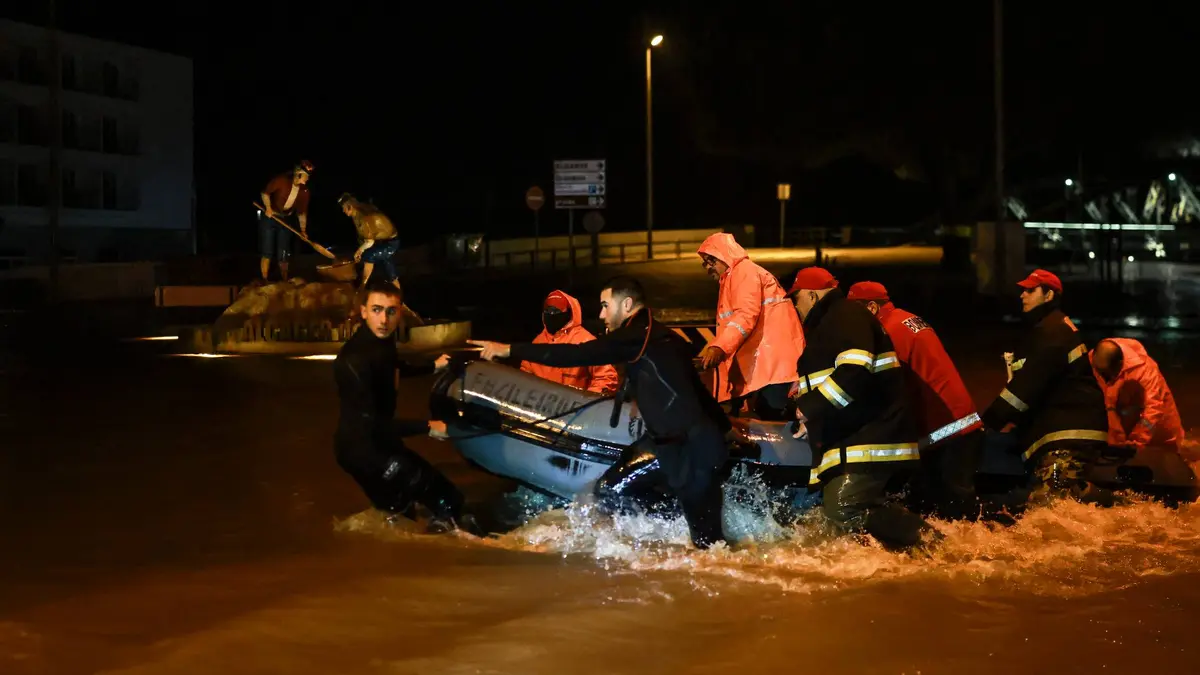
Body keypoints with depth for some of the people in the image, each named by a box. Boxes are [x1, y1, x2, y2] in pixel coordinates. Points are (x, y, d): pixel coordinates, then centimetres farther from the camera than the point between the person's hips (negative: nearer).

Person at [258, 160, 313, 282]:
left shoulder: (304, 191, -7)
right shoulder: (281, 180, -20)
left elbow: (302, 212, 2)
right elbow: (265, 192, -10)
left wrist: (303, 230, -4)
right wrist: (268, 208, -22)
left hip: (286, 220, 4)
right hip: (269, 218, -4)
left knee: (283, 254, 7)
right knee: (267, 253, -6)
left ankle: (285, 282, 20)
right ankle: (264, 281, 0)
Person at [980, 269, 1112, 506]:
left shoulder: (1052, 331, -14)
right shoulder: (1050, 328, 21)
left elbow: (1028, 384, -20)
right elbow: (1031, 383, 21)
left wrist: (990, 421, -18)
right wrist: (998, 417, 13)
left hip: (1072, 430, -11)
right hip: (1063, 425, 11)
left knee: (1045, 500, -23)